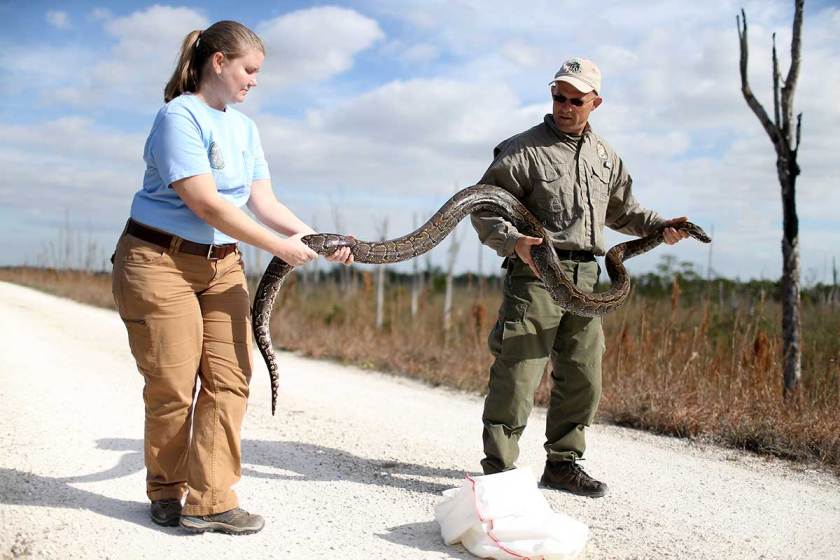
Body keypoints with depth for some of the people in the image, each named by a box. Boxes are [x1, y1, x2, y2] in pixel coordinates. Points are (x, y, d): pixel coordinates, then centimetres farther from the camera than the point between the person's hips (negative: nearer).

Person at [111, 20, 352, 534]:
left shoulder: (245, 128, 13)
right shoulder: (179, 116, -12)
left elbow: (264, 202, 8)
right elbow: (206, 204, -19)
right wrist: (280, 246, -17)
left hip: (222, 265, 7)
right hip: (161, 261, -7)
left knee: (230, 380, -1)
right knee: (174, 388, -2)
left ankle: (210, 500, 5)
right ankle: (167, 492, 19)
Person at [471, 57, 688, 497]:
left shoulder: (605, 157, 17)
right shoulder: (523, 150, -2)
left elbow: (621, 209, 30)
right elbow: (484, 209, -8)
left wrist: (659, 226, 14)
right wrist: (514, 241, -25)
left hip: (585, 278, 7)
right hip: (536, 273, -6)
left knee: (582, 379, 11)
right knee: (517, 374, -9)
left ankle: (562, 463, 25)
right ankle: (498, 469, 0)